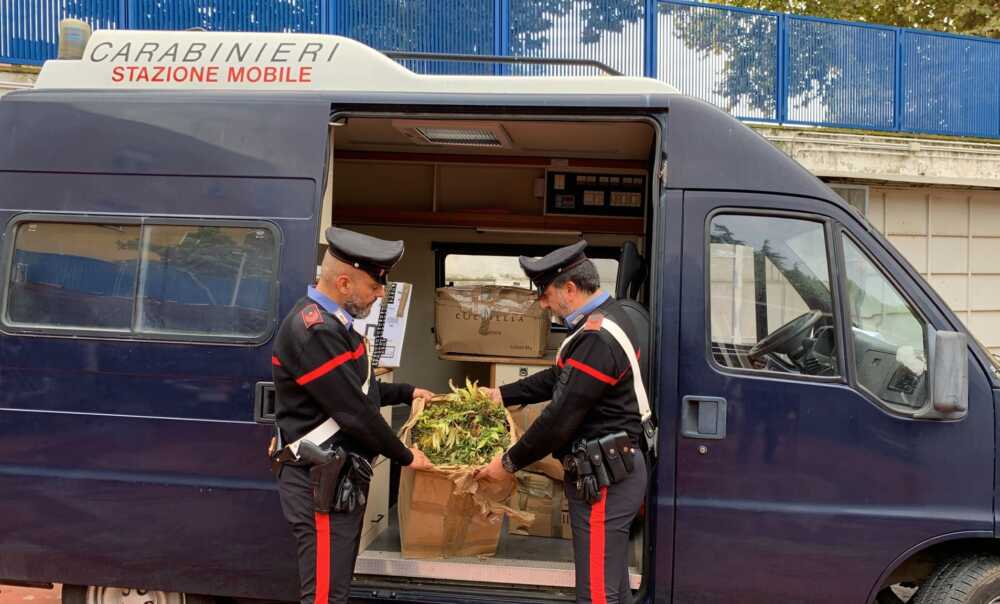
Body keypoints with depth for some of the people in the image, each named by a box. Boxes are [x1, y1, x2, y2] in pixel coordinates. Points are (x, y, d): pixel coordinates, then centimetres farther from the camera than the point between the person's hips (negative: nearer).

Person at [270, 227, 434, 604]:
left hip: (340, 478, 11)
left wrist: (407, 393, 25)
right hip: (321, 482, -10)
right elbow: (353, 411, -21)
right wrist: (404, 457, -10)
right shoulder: (314, 331, -22)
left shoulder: (330, 322, 12)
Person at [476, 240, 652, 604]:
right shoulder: (606, 320, 10)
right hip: (613, 469, 11)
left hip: (603, 478, -11)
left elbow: (561, 418, -23)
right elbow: (559, 379, 21)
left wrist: (510, 462, -11)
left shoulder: (598, 339, -24)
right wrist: (502, 395, 21)